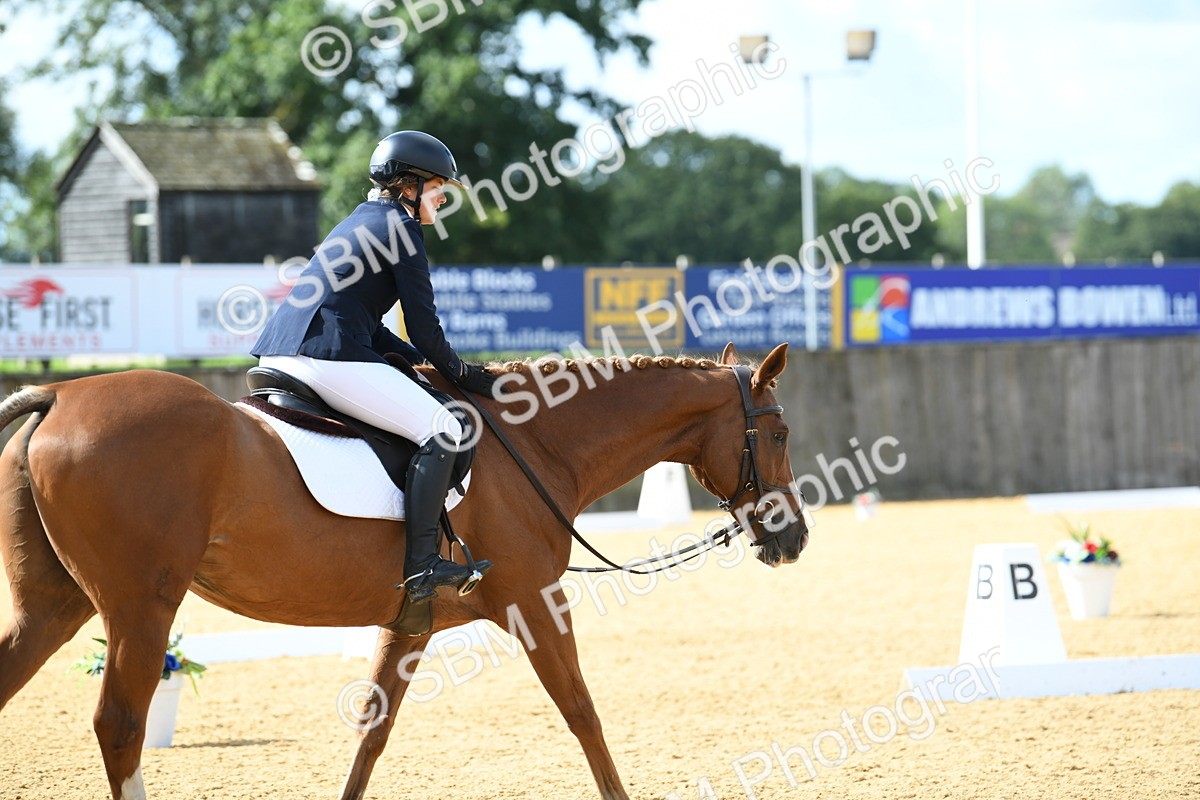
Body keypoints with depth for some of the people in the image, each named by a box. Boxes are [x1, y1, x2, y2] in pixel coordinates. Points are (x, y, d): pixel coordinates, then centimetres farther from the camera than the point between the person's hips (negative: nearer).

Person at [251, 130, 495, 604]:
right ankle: (421, 566, -19)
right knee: (441, 428, -10)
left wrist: (421, 360, 23)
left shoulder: (358, 222, 28)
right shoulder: (401, 226, 0)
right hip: (329, 357, -10)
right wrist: (459, 374, 12)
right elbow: (425, 328, -3)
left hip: (275, 357, 10)